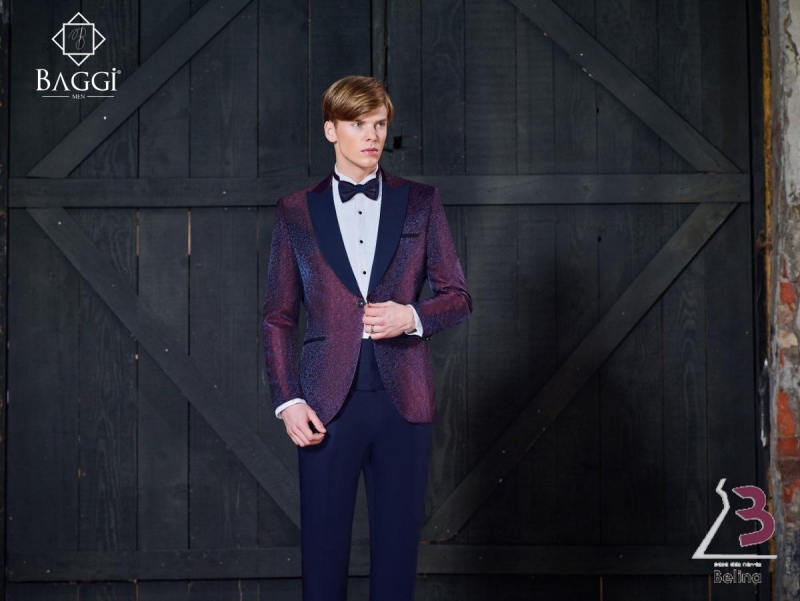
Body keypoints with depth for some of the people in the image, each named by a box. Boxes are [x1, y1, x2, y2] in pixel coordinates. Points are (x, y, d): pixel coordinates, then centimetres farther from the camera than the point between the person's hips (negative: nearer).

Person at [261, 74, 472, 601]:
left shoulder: (421, 203, 7)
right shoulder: (296, 212, 6)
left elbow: (458, 297, 8)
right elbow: (278, 317, 6)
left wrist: (412, 315, -12)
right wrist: (288, 400, -3)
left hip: (404, 400, 1)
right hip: (329, 403, -1)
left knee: (398, 544, 6)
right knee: (323, 545, 2)